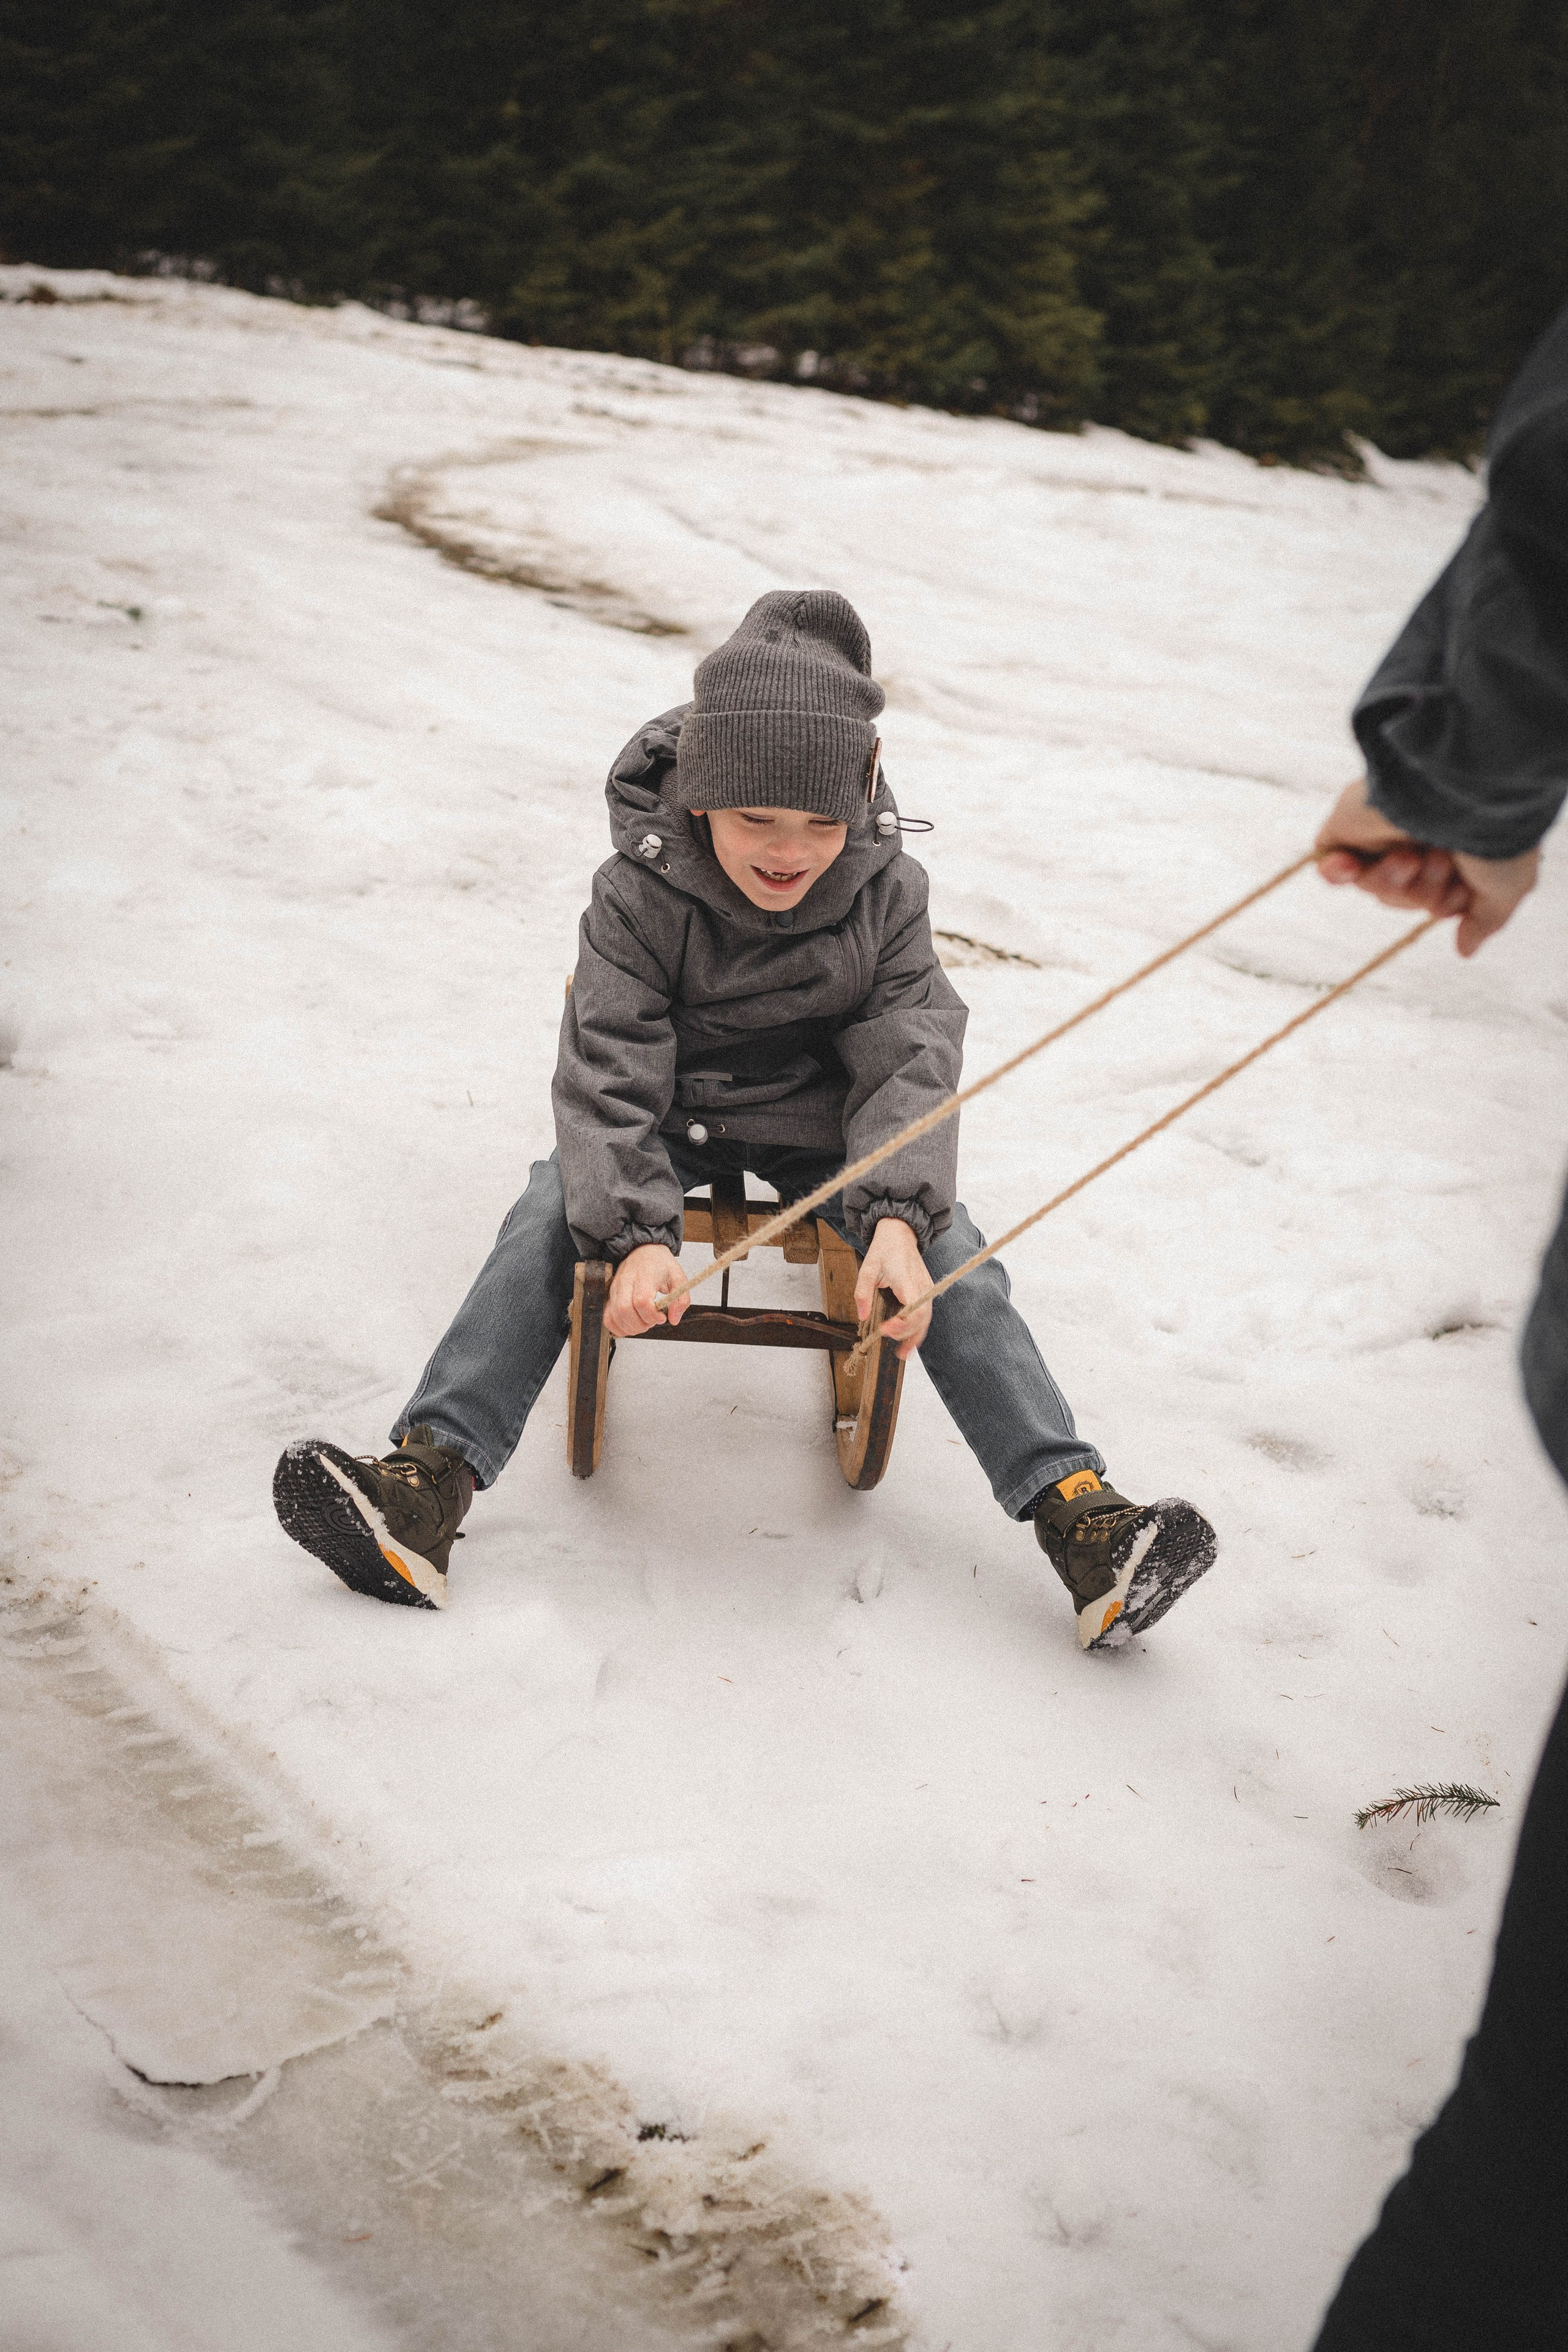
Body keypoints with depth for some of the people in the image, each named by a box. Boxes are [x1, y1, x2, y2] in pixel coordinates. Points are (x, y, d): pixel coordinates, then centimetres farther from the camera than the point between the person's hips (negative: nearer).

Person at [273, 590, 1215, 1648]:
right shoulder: (638, 898, -18)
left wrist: (899, 1214, -34)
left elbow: (909, 1062, -16)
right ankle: (430, 1482, -31)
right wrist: (636, 1234, -36)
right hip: (671, 1117, 0)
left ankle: (1074, 1505, -24)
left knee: (949, 1255, -21)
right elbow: (609, 1073, -21)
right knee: (549, 1224, -25)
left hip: (822, 1124, 1)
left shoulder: (887, 894, -14)